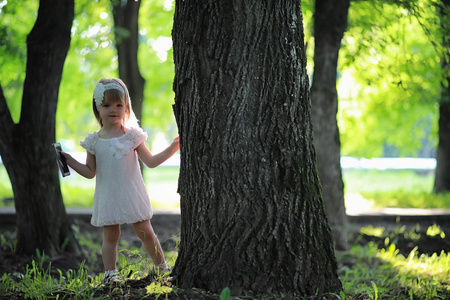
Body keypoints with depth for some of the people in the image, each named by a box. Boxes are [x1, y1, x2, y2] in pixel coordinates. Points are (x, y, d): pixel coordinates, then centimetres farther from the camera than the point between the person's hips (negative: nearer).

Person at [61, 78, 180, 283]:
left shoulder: (132, 136, -1)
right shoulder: (94, 141, 3)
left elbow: (151, 162, -2)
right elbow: (90, 172, 6)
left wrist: (172, 148, -12)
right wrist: (70, 161, -4)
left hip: (132, 195, -1)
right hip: (108, 197, 1)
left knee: (145, 232, 3)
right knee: (110, 236, 2)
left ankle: (161, 266, 19)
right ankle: (110, 273, 8)